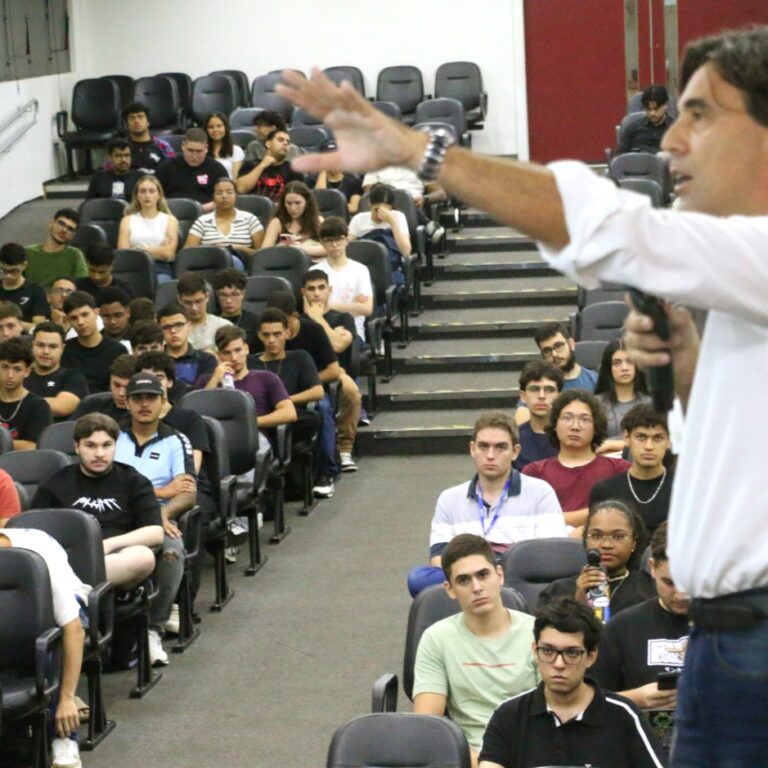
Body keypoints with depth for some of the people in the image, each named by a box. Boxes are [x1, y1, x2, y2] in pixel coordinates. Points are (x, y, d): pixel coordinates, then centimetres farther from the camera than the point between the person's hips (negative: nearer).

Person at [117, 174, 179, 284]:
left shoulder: (169, 220, 15)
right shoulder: (128, 220, 18)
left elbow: (168, 253, 1)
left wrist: (138, 250, 2)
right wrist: (158, 250, 1)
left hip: (161, 271, 0)